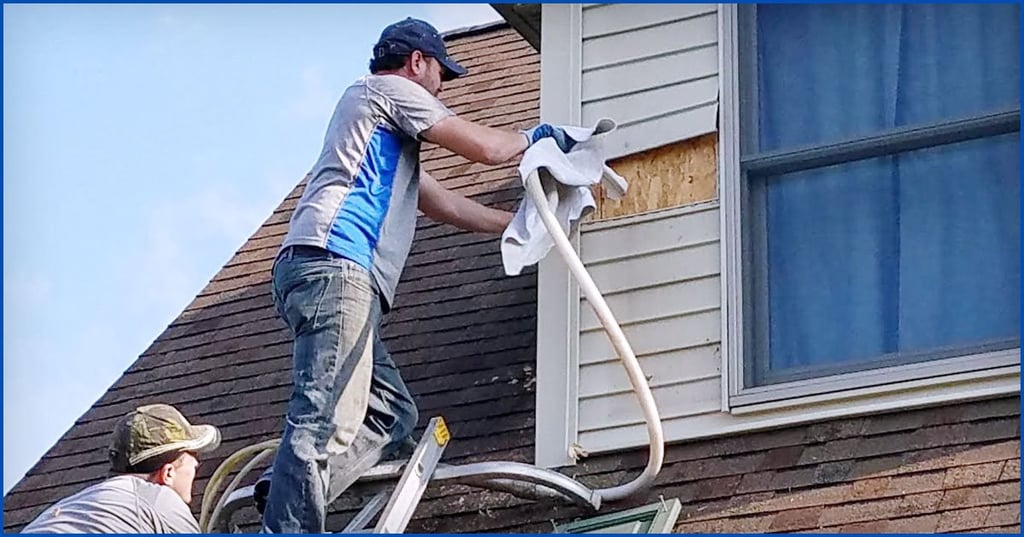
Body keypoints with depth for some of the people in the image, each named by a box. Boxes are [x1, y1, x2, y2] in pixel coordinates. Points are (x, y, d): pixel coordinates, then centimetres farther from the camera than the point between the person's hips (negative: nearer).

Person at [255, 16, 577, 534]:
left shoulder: (381, 121, 36)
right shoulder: (390, 89, 7)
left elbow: (442, 202, 38)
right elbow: (485, 148, 3)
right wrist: (535, 136, 22)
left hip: (314, 270, 10)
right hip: (333, 264, -10)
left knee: (393, 413, 5)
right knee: (326, 423, -20)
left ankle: (286, 490, -11)